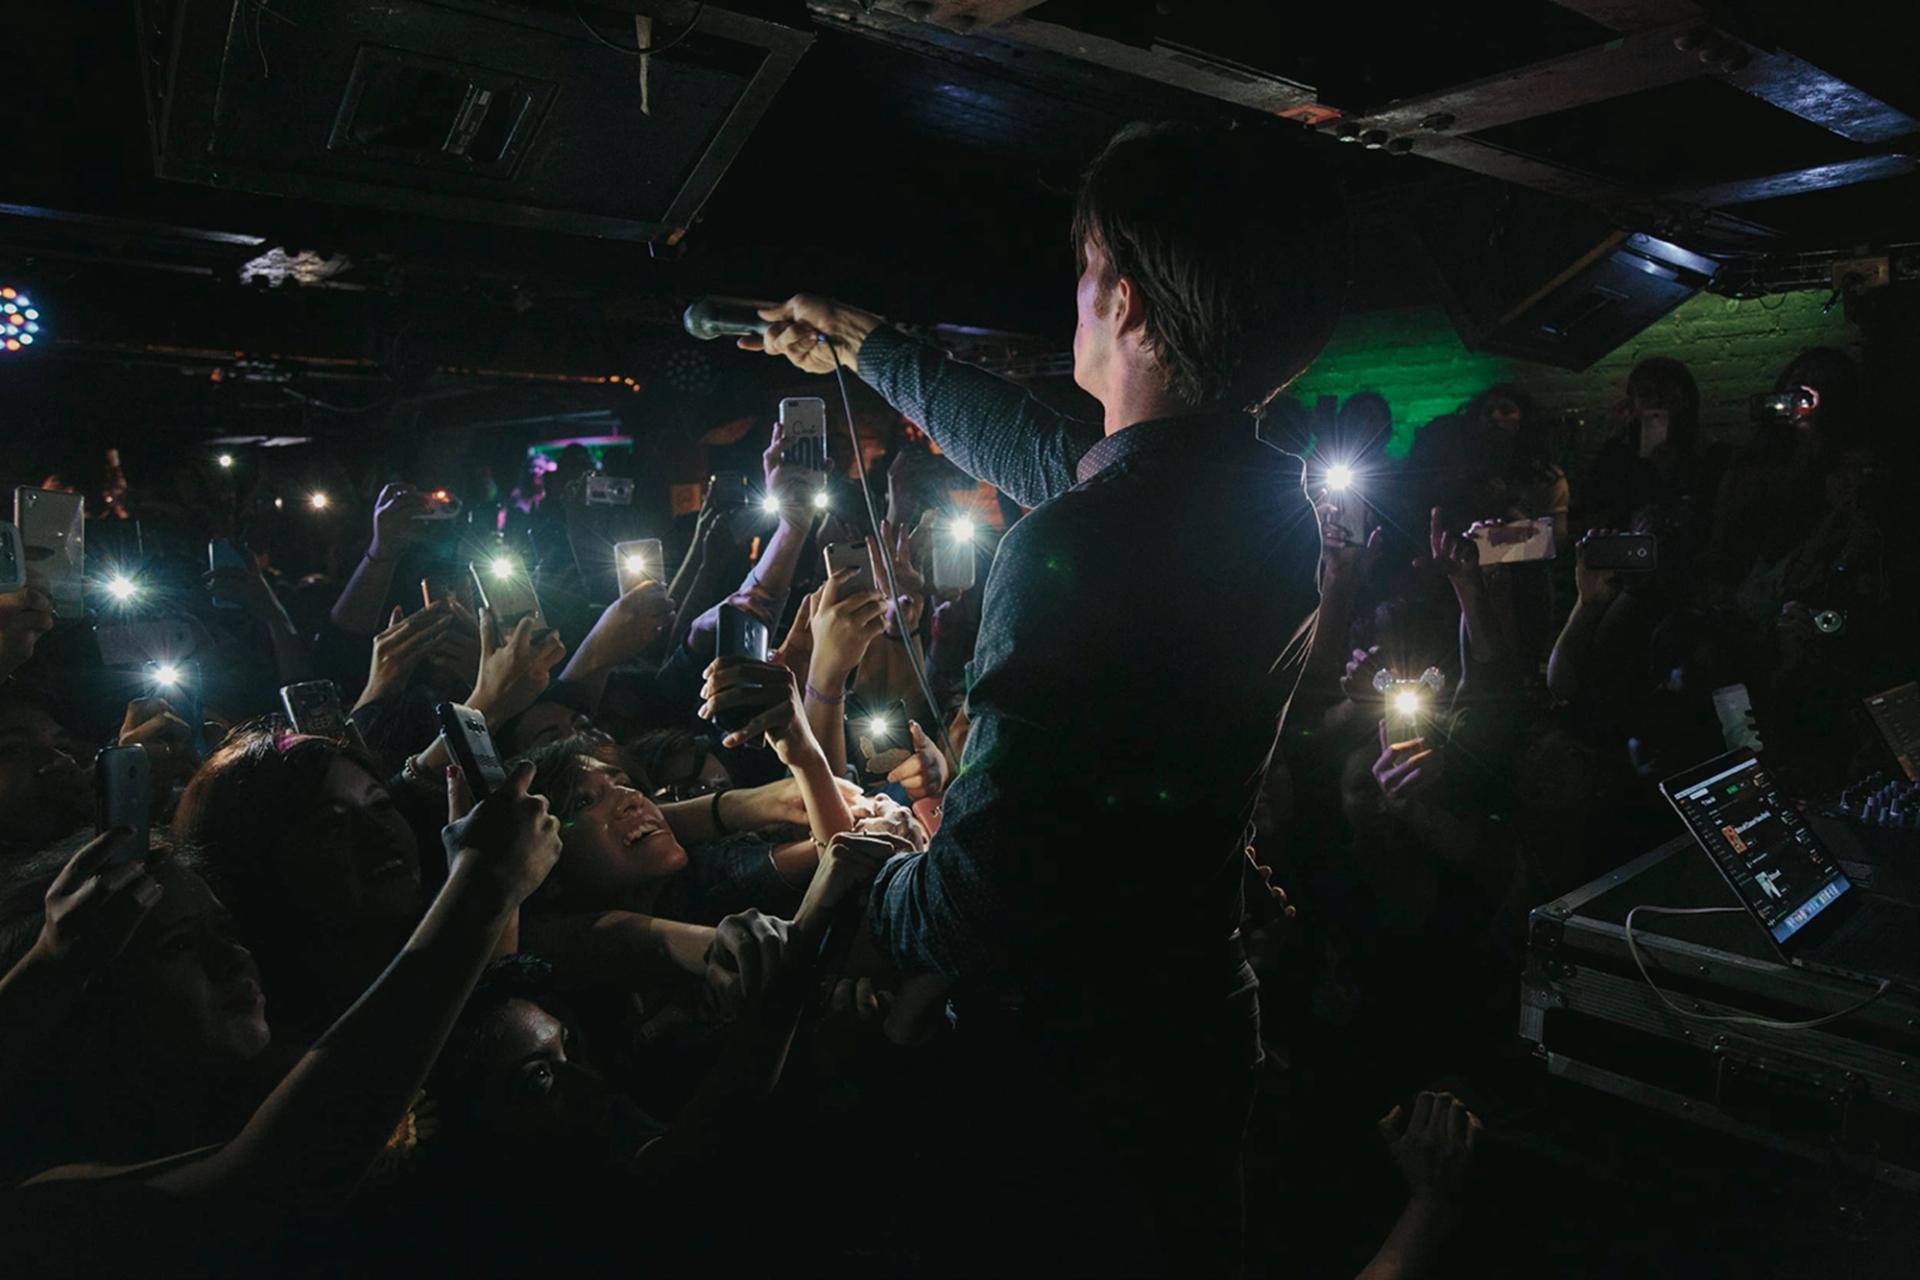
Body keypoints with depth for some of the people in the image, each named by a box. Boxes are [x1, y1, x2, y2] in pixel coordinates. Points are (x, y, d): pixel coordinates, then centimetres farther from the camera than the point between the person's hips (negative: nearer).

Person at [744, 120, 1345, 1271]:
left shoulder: (1072, 546, -30)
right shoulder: (1266, 497, -2)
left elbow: (980, 898, -29)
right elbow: (1022, 438, 14)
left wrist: (877, 896, -6)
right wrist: (855, 342, 27)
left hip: (1073, 1067, -7)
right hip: (1205, 1018, 8)